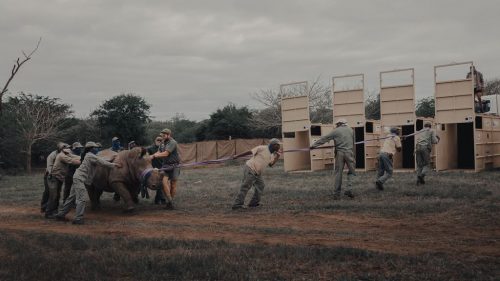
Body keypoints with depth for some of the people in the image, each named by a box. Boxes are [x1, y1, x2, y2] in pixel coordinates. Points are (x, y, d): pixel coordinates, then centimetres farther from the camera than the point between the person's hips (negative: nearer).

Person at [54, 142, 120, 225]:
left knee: (72, 198, 15)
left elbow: (100, 161, 22)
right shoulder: (90, 156, -11)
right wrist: (114, 165, -20)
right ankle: (78, 218, -18)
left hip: (78, 178, 10)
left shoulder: (89, 156, 20)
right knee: (82, 198, -15)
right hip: (80, 178, -10)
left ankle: (61, 214, 23)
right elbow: (101, 162, -20)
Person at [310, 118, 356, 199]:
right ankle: (349, 189, -7)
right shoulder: (351, 130, 12)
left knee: (338, 173, 4)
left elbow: (324, 139, 6)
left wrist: (314, 145, 11)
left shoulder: (336, 131, 5)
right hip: (349, 152, 1)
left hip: (339, 153, -1)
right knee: (351, 171, 11)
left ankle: (337, 194, 5)